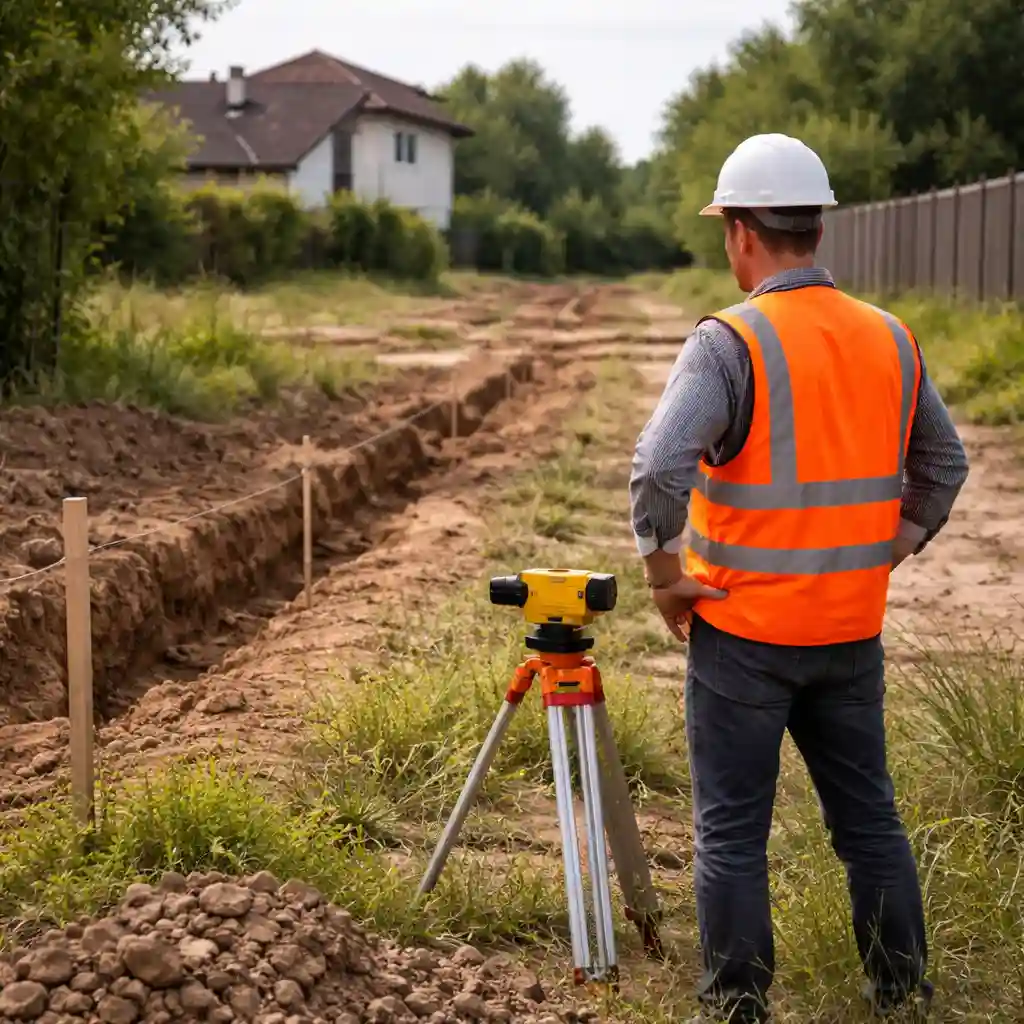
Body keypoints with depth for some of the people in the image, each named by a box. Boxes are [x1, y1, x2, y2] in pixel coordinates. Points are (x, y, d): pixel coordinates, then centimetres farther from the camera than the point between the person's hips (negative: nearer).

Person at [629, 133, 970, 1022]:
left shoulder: (730, 341, -15)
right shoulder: (891, 339, 4)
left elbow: (659, 467, -26)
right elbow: (944, 465, 13)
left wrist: (666, 573, -13)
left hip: (743, 629, -5)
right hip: (853, 631, 5)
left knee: (732, 830, 6)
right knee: (869, 817, 17)